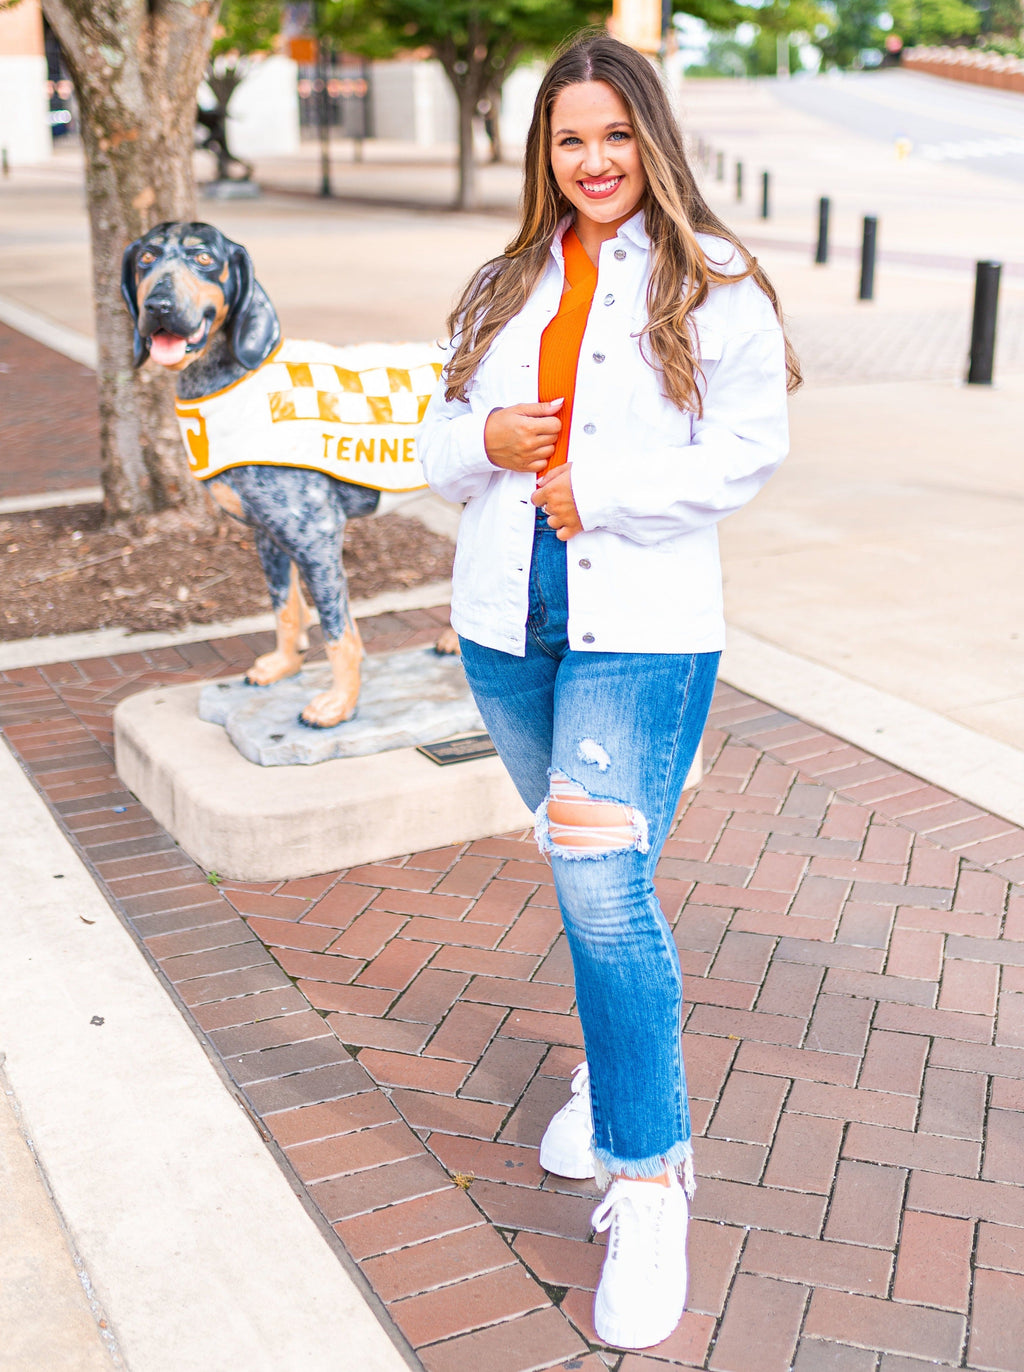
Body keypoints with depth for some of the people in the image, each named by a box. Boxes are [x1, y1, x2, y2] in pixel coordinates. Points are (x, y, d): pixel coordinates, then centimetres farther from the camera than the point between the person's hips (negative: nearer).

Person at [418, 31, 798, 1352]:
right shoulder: (503, 286, 13)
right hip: (505, 619, 6)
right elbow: (439, 439, 14)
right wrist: (484, 441, -8)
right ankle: (615, 1064, 42)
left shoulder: (711, 281, -2)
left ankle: (650, 1177, 0)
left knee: (603, 885, -14)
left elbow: (748, 447, -10)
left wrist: (599, 489, -16)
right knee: (581, 872, 19)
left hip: (642, 626, -5)